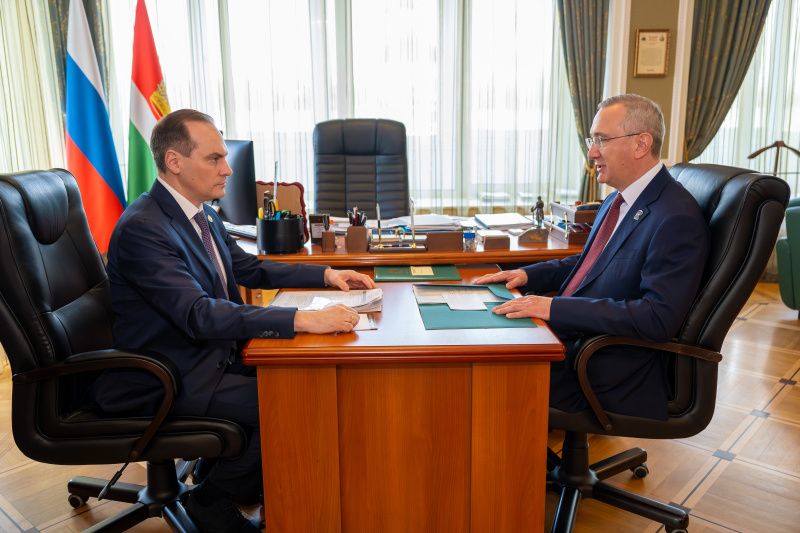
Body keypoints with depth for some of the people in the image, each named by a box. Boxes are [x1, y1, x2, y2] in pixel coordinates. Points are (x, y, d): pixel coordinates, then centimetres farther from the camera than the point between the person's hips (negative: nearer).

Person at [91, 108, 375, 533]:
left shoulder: (202, 214, 5)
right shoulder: (142, 228, -23)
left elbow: (251, 269, 16)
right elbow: (200, 315, -33)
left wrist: (327, 274, 5)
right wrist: (303, 320, -39)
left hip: (211, 355, 9)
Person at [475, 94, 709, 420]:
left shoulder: (676, 218, -19)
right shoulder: (620, 200, 10)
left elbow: (659, 317, -25)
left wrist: (556, 307, -27)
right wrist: (527, 275, 6)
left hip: (607, 376, -9)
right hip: (570, 338, 9)